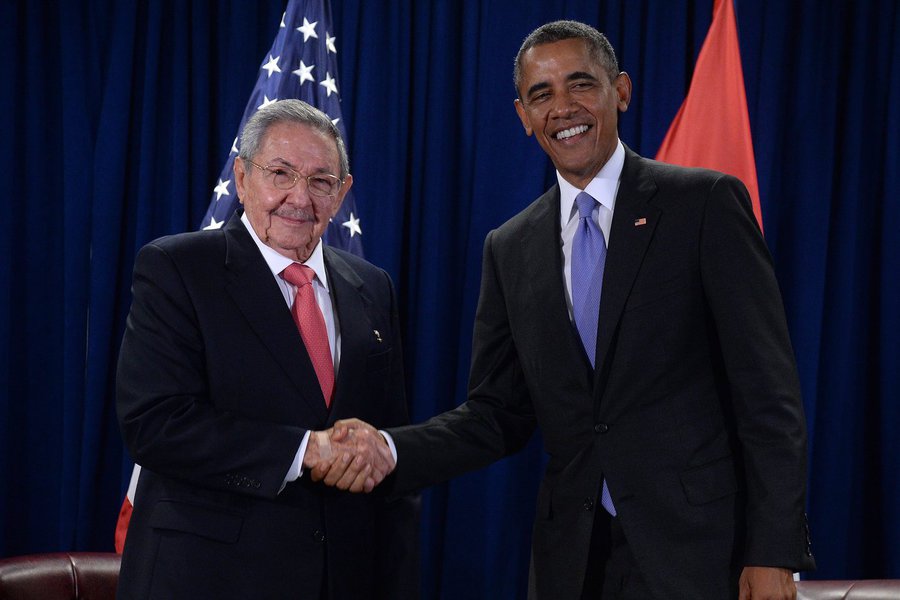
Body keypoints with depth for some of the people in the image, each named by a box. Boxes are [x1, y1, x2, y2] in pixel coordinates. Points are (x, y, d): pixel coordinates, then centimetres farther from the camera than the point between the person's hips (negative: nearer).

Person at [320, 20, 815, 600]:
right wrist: (389, 450, -8)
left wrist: (774, 553, -13)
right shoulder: (510, 248, 9)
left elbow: (766, 388, -7)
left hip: (699, 549, -4)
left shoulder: (705, 203, -4)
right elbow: (498, 413, 9)